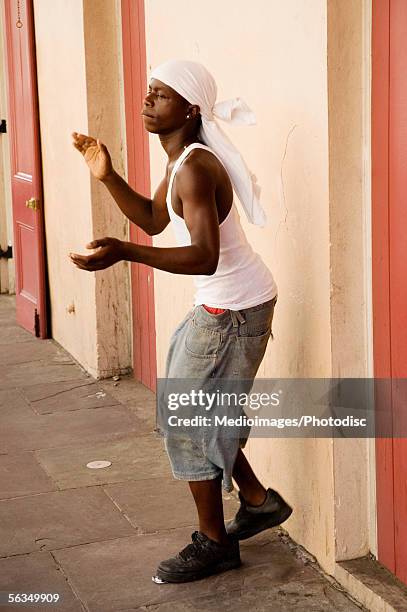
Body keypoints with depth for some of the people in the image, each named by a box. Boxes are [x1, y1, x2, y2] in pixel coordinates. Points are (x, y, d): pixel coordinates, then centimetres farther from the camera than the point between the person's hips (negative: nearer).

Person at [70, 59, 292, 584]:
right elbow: (153, 220, 18)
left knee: (188, 420, 0)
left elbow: (204, 258, -34)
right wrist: (107, 177, 6)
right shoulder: (181, 159, 7)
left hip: (232, 309, -10)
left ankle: (214, 543, 15)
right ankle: (258, 501, 34)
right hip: (225, 303, 10)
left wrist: (124, 253, -44)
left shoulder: (195, 167, -24)